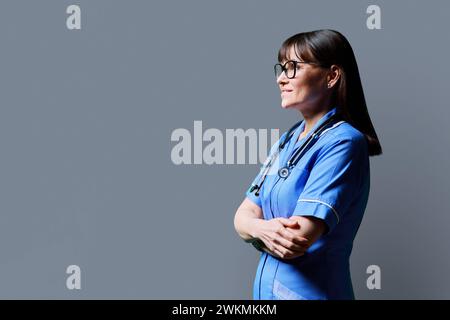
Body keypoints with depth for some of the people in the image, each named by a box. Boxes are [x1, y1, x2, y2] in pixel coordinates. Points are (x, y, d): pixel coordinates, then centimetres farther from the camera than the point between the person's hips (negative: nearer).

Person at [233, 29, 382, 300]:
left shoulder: (342, 143, -17)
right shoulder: (287, 141, 7)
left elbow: (297, 241, -24)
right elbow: (243, 216, 4)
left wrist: (254, 229, -6)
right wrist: (262, 230, -18)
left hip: (310, 290, -7)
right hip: (266, 288, 7)